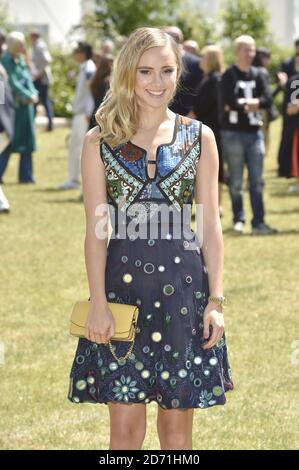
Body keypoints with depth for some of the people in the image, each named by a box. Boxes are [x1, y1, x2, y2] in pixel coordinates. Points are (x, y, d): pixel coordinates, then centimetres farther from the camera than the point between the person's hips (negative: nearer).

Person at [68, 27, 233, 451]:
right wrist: (98, 302, -8)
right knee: (125, 424, 1)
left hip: (184, 284, 1)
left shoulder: (200, 138, 5)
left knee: (177, 420, 7)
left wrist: (216, 300, -1)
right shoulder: (100, 141, 2)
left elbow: (211, 226, 5)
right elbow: (95, 229, 0)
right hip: (123, 281, -1)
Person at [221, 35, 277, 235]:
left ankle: (258, 222, -1)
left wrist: (240, 103, -12)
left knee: (257, 181, -1)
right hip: (233, 133, -3)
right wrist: (249, 103, -6)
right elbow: (229, 102, -15)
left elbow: (268, 100, -3)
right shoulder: (229, 75, -2)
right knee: (236, 182, 4)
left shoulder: (259, 75, 9)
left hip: (255, 132, 3)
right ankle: (239, 220, 14)